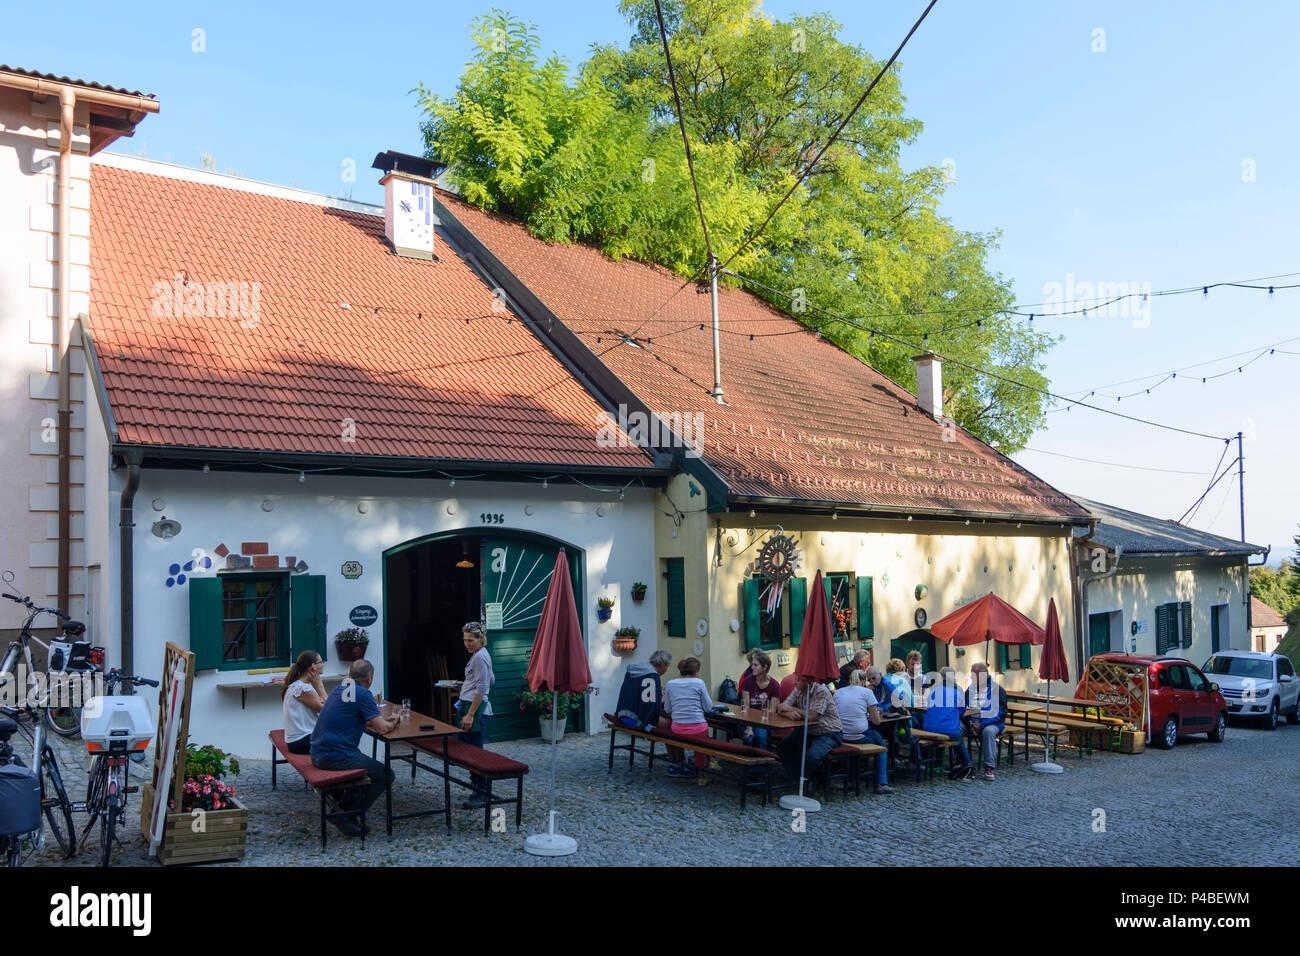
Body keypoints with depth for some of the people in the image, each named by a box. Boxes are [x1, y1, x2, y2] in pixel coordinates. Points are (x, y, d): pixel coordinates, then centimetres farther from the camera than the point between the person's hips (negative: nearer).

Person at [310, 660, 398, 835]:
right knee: (384, 775, 0)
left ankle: (341, 808, 21)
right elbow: (382, 728, -15)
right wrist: (393, 723, 8)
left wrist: (383, 720, 21)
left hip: (318, 753, 9)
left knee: (366, 761, 27)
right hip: (336, 757, -9)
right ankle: (348, 817, 0)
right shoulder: (363, 694, -13)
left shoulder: (340, 688, 14)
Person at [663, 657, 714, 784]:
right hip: (697, 728, -3)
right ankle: (700, 774, 30)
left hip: (677, 730, 3)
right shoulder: (699, 683, -4)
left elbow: (667, 709, 9)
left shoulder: (670, 684, 4)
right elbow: (708, 708, -1)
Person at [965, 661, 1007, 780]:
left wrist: (982, 724, -17)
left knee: (988, 731, -38)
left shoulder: (997, 689, -2)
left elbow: (1001, 714, -7)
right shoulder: (970, 689, 13)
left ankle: (989, 768, -33)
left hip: (991, 723, -4)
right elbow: (964, 709, 13)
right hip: (973, 722, 4)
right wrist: (970, 722, -9)